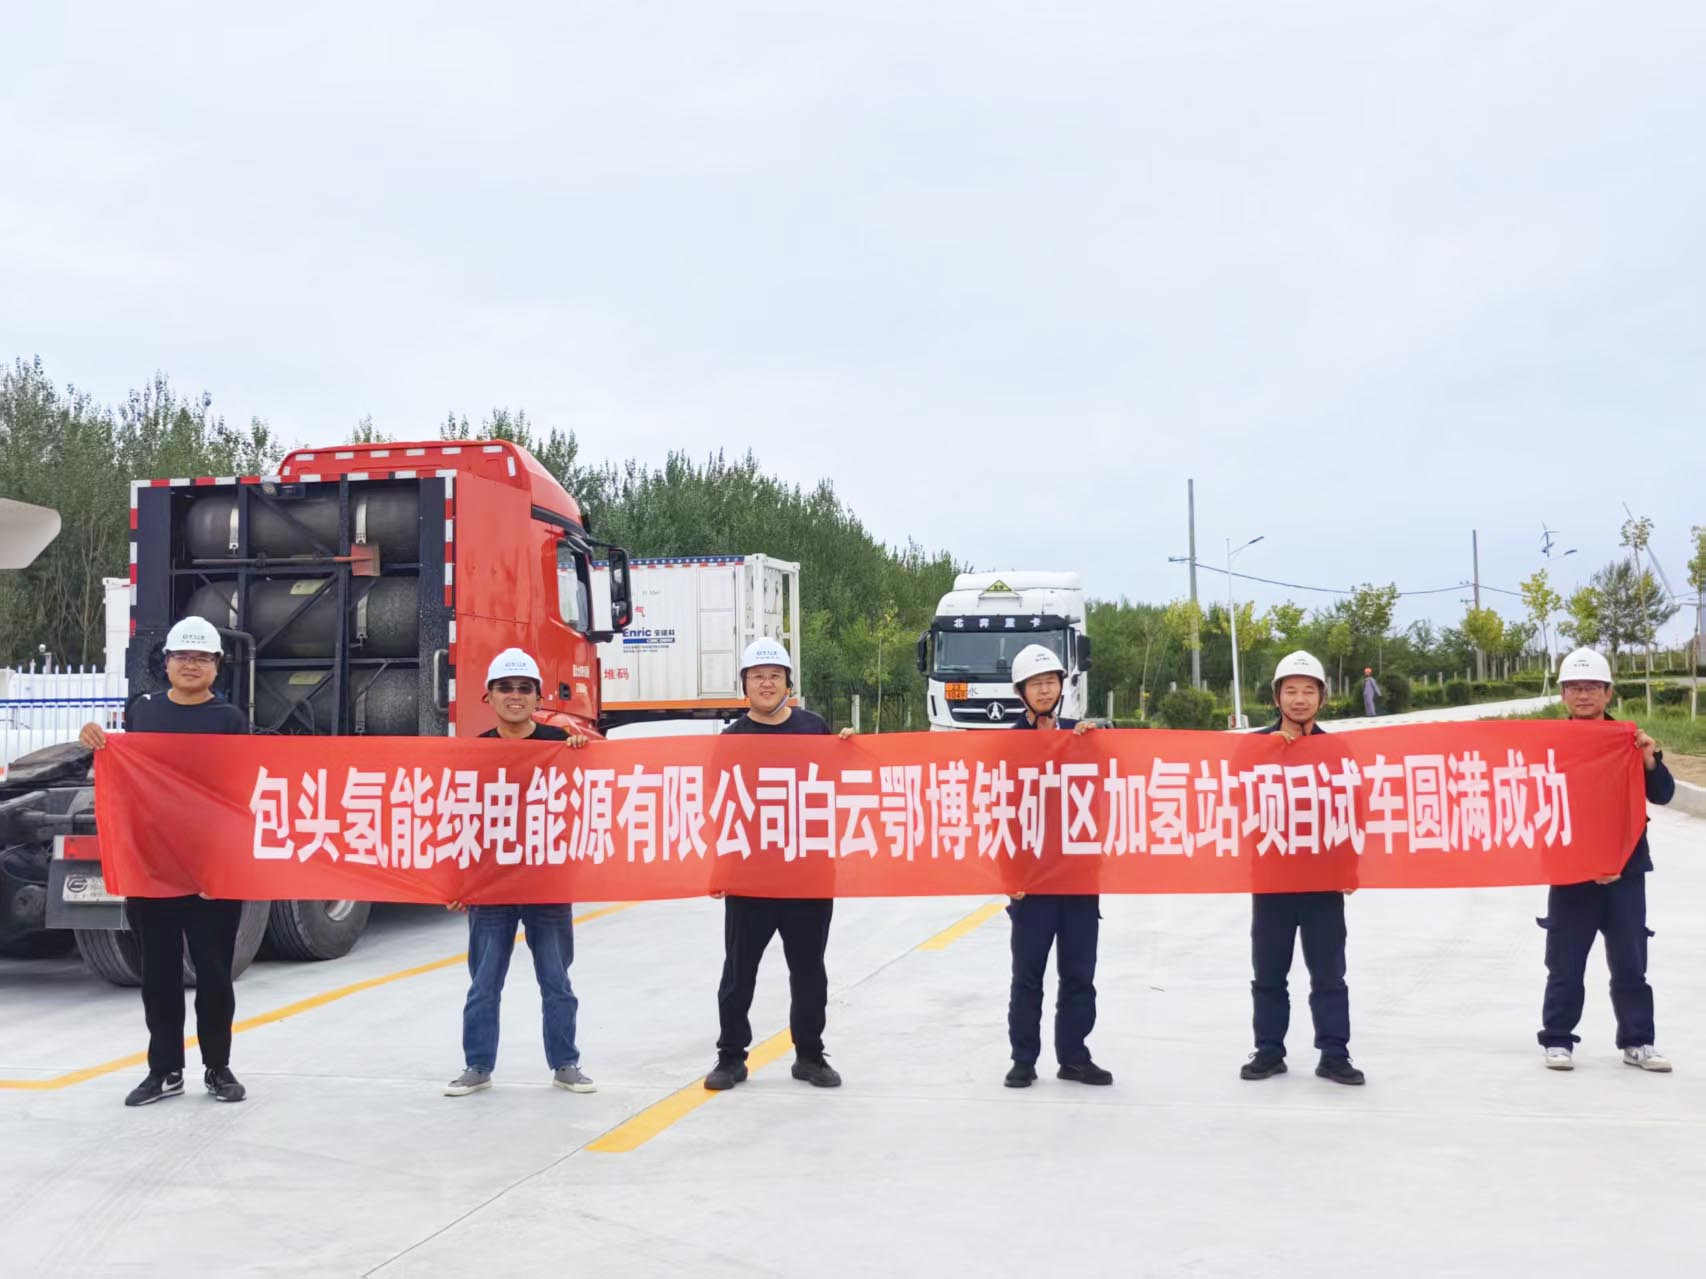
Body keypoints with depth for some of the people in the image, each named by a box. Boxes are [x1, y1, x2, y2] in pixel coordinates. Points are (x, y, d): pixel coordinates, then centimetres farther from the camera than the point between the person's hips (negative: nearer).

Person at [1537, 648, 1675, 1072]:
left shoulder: (1629, 740, 3)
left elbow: (1663, 795, 1)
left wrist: (1649, 760, -18)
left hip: (1625, 868, 2)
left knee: (1630, 961, 8)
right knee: (1565, 962, 5)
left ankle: (1637, 1041, 19)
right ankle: (1558, 1039, 15)